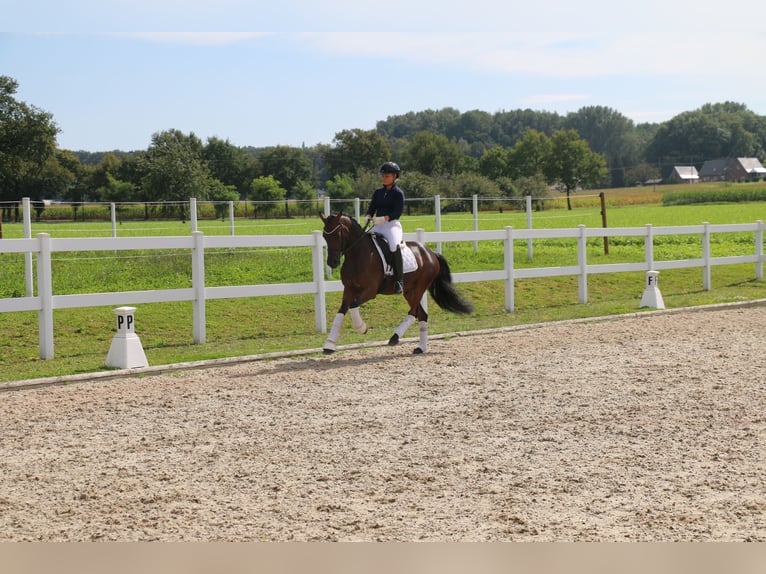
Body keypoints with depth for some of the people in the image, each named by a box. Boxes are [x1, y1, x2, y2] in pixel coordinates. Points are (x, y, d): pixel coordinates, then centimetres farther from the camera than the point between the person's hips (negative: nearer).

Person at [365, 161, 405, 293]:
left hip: (392, 224, -7)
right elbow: (371, 208, 14)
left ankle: (398, 280, -33)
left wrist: (383, 218, -25)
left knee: (394, 245, -34)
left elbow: (397, 212, -12)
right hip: (378, 225, 7)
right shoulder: (378, 192, 16)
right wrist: (368, 217, -9)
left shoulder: (398, 193, -2)